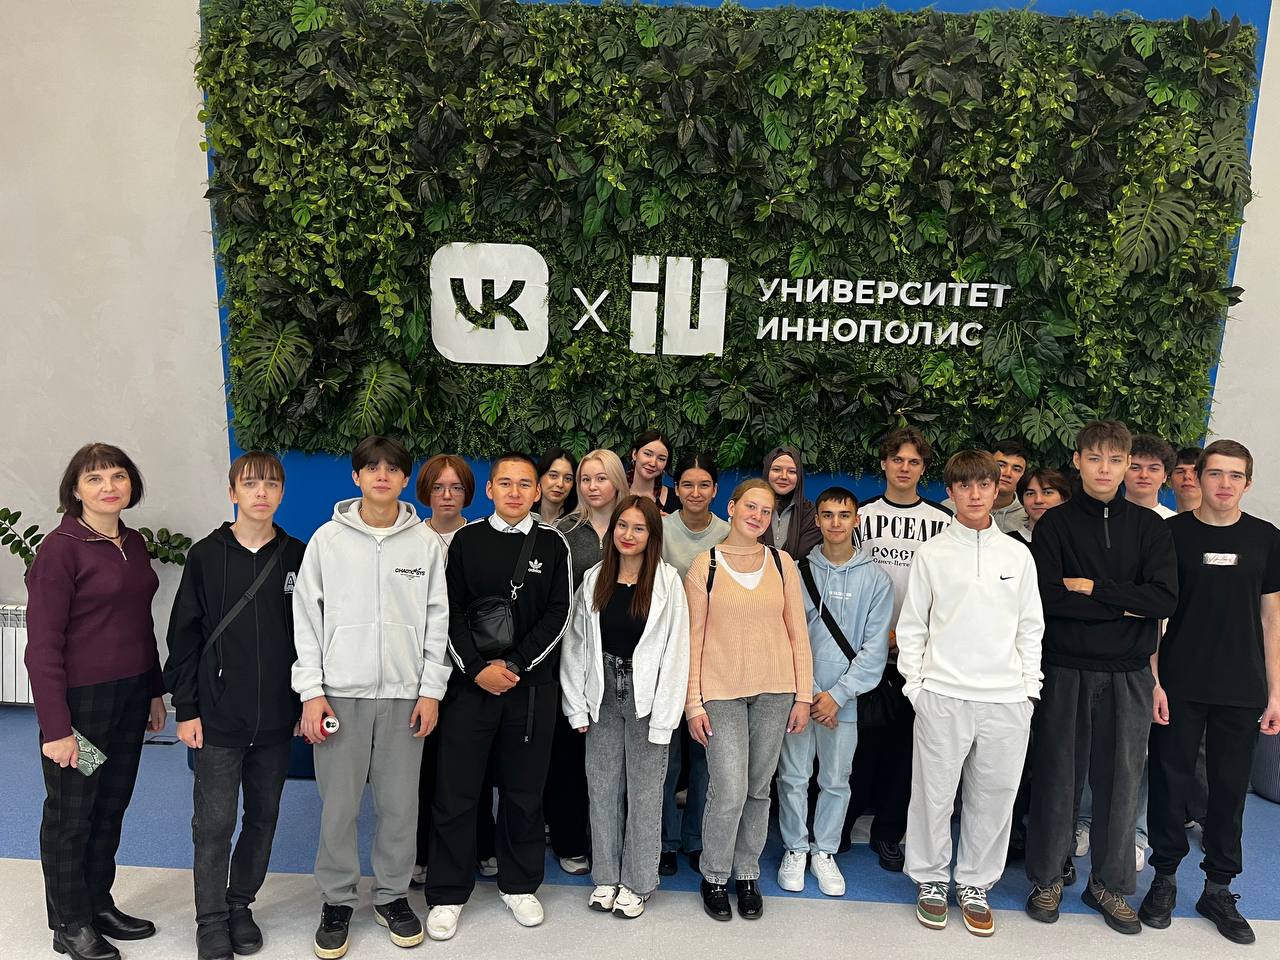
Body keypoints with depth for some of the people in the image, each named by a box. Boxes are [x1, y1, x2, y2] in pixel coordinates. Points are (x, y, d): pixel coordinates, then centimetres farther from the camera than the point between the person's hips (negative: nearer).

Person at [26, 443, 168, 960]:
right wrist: (56, 727, -17)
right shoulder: (60, 548, -14)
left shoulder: (134, 543, 7)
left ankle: (99, 903, 35)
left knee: (112, 805, 17)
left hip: (130, 696, 6)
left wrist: (154, 693, 15)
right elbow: (43, 645, -15)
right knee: (71, 812, 10)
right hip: (80, 699, -6)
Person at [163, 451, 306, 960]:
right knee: (215, 822, 2)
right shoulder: (206, 555, -2)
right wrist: (186, 708, -3)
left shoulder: (297, 556, 1)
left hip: (277, 717, 2)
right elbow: (184, 635, 0)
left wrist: (309, 702, 4)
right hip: (219, 717, -2)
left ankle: (241, 905, 31)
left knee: (263, 817, 12)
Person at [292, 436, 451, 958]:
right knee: (338, 803, 5)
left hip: (405, 693, 1)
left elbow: (438, 618, 4)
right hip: (341, 691, 0)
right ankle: (337, 901, 24)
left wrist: (432, 689, 0)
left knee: (399, 802, 8)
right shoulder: (328, 539, 1)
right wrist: (311, 690, -4)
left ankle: (392, 894, 27)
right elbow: (306, 616, 2)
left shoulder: (426, 541, 3)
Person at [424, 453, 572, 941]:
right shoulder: (465, 540, 4)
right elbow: (450, 612, 1)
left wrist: (514, 665, -11)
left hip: (532, 685, 0)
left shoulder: (553, 544, 3)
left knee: (524, 791, 10)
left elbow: (558, 615, -2)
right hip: (470, 682, 0)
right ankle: (447, 893, 18)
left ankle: (519, 885, 28)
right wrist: (477, 669, -10)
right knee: (456, 791, 2)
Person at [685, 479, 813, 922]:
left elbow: (797, 632, 7)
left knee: (759, 788, 12)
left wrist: (803, 695, 3)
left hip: (774, 691, 3)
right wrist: (694, 703, -5)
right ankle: (714, 876, 18)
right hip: (721, 693, -2)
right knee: (729, 791, -5)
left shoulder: (782, 563, 4)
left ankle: (747, 873, 30)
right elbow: (693, 639, -2)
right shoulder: (705, 566, -2)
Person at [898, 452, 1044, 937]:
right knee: (934, 793, 4)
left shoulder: (1018, 555, 7)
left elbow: (1031, 627, 11)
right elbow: (911, 625, 4)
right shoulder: (932, 553, 2)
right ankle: (931, 880, 23)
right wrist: (915, 684, -1)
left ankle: (975, 885, 26)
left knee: (994, 796, 9)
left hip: (1006, 698, 2)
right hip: (942, 695, -2)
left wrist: (1029, 687, 4)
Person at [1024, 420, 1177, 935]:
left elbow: (1165, 598, -7)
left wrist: (1093, 589, -13)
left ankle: (1110, 883, 26)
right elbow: (1046, 597, -14)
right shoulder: (1055, 523, -1)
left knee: (1121, 779, 9)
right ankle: (1046, 878, 22)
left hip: (1128, 674, 2)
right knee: (1058, 776, 6)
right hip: (1066, 670, -2)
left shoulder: (1149, 525, 6)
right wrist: (1123, 606, -11)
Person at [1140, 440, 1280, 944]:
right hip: (1179, 688, -2)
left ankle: (1219, 889, 24)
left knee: (1231, 788, 9)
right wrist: (1153, 681, -6)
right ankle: (1164, 878, 22)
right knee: (1171, 783, 5)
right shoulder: (1171, 533, -2)